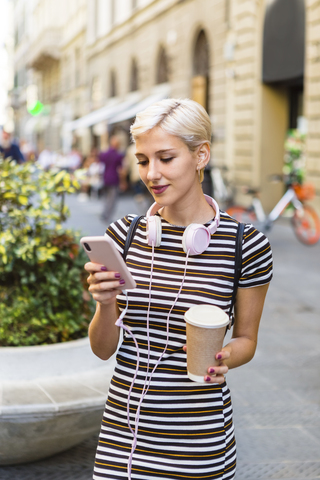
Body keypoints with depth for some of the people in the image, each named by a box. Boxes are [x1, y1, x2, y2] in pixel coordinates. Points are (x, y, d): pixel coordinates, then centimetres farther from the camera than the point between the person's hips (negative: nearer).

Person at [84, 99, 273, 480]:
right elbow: (103, 349, 4)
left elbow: (246, 338, 4)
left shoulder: (246, 245, -9)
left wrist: (223, 359, -17)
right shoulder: (124, 235, -1)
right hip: (123, 424, 3)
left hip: (200, 438, -2)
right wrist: (105, 303, -15)